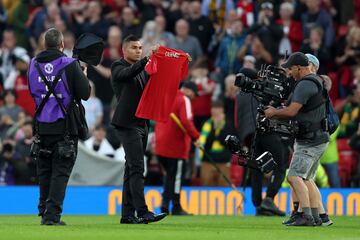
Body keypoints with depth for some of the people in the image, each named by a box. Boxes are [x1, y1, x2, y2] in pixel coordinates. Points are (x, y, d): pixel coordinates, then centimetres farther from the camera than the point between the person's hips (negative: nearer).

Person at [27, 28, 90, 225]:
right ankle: (52, 215, -9)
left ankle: (44, 213, 14)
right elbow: (85, 94, -9)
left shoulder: (33, 65, 5)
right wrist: (82, 75, 8)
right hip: (64, 126, -4)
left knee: (44, 172, 14)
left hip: (42, 126, 4)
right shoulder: (69, 65, -10)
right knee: (60, 172, -1)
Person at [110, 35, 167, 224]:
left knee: (131, 169, 9)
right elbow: (128, 73, -24)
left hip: (142, 123, 8)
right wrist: (147, 59, -38)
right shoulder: (118, 67, -3)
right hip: (127, 123, -8)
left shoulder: (142, 71, 20)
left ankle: (127, 214, 11)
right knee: (137, 168, -15)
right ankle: (142, 212, -21)